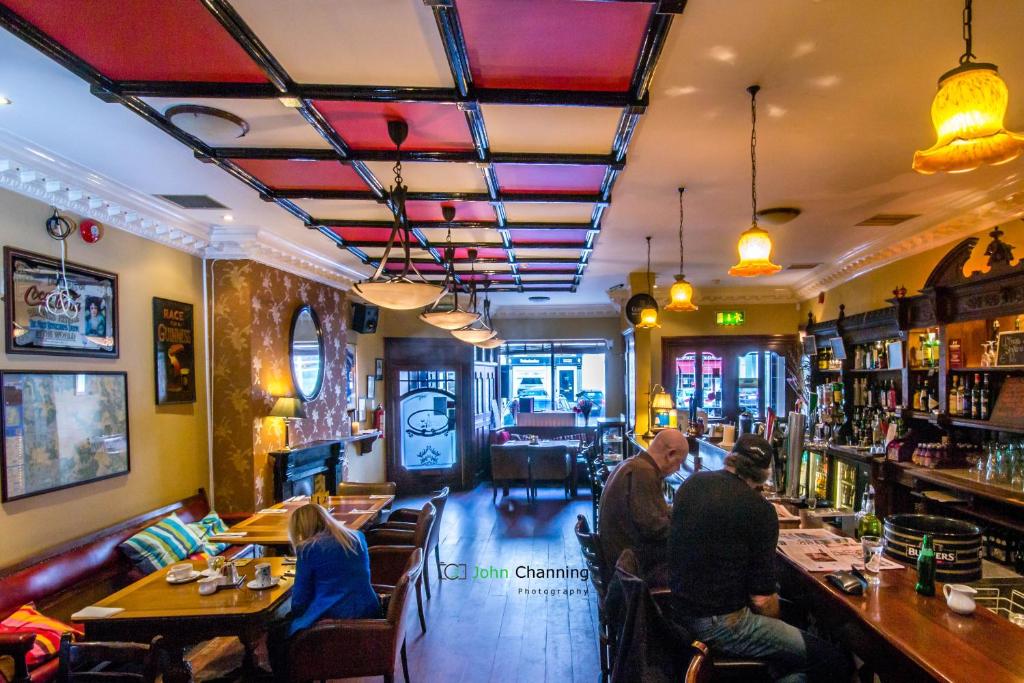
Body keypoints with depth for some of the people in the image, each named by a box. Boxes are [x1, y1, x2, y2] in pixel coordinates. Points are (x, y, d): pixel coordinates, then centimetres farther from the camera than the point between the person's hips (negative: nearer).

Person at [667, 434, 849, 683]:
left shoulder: (691, 484, 2)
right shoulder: (760, 511, -17)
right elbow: (762, 598, -15)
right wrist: (776, 624, 6)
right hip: (718, 622, -8)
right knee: (834, 661, -4)